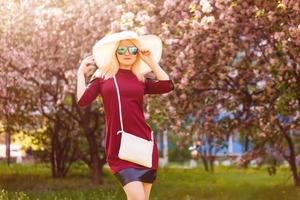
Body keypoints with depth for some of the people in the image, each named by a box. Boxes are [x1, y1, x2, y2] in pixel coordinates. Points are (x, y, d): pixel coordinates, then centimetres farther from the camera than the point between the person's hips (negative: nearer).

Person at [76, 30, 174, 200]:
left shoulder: (142, 79, 13)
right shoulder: (103, 76, 10)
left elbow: (168, 86, -4)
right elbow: (82, 101, 0)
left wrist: (151, 61, 3)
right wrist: (81, 72, 5)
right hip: (118, 147, -2)